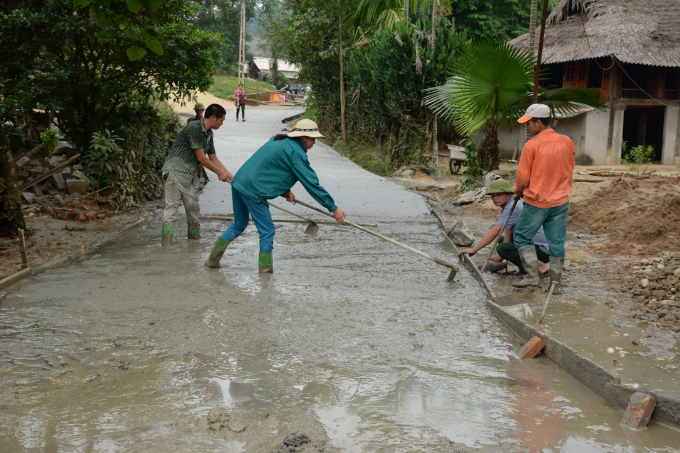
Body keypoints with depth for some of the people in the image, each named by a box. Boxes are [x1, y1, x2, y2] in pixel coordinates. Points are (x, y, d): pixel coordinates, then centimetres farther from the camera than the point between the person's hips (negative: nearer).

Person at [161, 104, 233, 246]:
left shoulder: (209, 134, 11)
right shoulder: (193, 128, -18)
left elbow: (213, 159, 17)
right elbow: (201, 157, -17)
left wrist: (231, 176, 14)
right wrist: (219, 173, -6)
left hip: (189, 176, 9)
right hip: (174, 171, -9)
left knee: (193, 210, 11)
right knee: (172, 207, -11)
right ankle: (166, 247, -12)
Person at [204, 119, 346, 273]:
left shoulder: (279, 140, 17)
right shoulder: (296, 153, -11)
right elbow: (312, 184, -13)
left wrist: (284, 190, 11)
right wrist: (333, 208, -9)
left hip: (238, 182, 9)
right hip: (253, 190, -9)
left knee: (239, 224, 23)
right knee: (267, 230, 3)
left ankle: (213, 259, 25)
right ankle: (265, 267, 8)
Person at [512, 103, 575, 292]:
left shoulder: (531, 145, -15)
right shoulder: (567, 142, -1)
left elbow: (523, 179, -10)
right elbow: (569, 171, 11)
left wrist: (518, 190, 10)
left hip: (536, 201, -5)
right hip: (561, 201, 5)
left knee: (522, 236, 12)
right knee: (557, 242, 11)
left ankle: (532, 276, 7)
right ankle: (556, 283, 16)